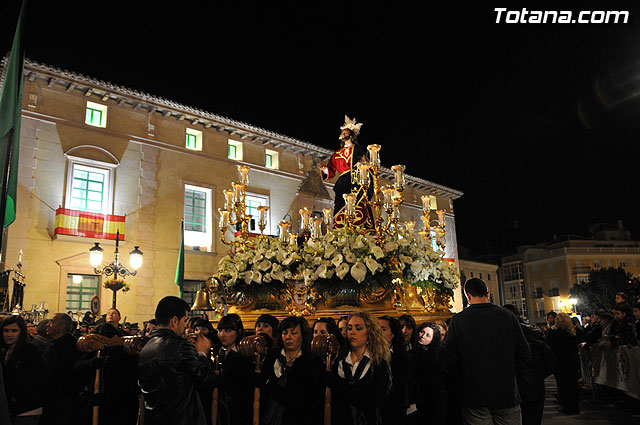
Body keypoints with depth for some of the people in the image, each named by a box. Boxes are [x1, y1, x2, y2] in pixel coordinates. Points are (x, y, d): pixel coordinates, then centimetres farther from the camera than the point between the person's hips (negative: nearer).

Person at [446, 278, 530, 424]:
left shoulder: (457, 321, -9)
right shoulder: (508, 316, -2)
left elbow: (452, 362, -7)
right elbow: (524, 354, 2)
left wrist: (463, 385, 7)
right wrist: (509, 374, 13)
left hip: (474, 397, -1)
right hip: (507, 395, 2)